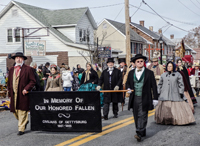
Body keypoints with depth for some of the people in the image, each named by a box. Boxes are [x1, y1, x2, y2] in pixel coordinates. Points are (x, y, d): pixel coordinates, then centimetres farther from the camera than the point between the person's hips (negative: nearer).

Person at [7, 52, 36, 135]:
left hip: (23, 94, -6)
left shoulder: (28, 69, -1)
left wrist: (26, 89, -15)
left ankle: (21, 129, 4)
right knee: (15, 111, 12)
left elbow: (33, 81, -3)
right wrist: (9, 94, 12)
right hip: (13, 94, 6)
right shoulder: (11, 70, 15)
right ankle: (25, 121, 36)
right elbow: (9, 83, 18)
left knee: (22, 111, -4)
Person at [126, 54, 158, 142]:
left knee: (142, 116, -11)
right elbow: (128, 83, 22)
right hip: (134, 99, 4)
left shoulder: (149, 73, 0)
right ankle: (142, 132, 21)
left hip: (144, 99, -4)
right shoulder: (131, 73, 10)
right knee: (136, 117, 8)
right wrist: (128, 89, -1)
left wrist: (155, 98, -2)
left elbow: (154, 86, 2)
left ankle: (139, 134, -15)